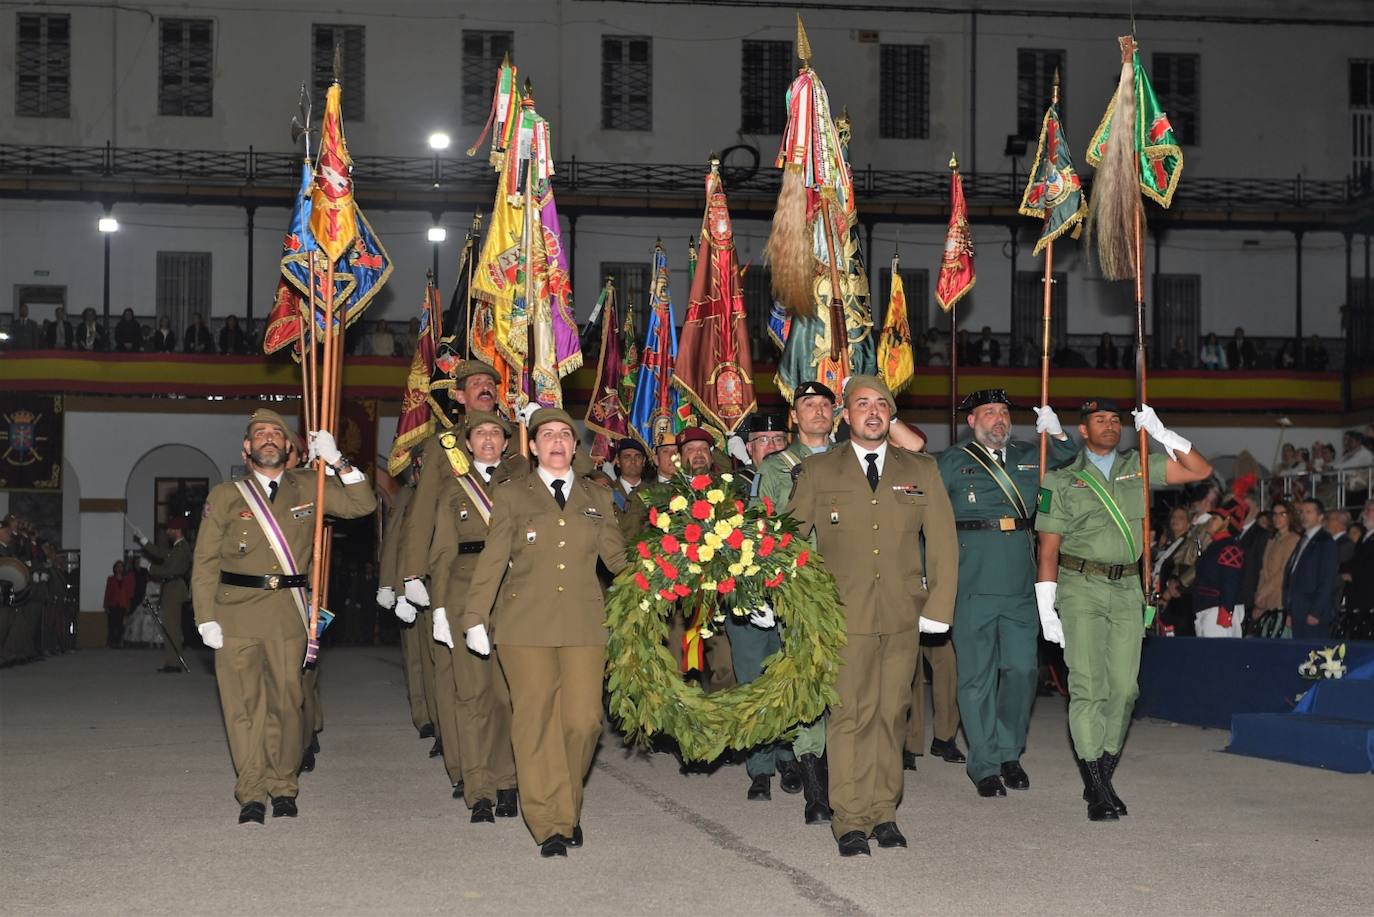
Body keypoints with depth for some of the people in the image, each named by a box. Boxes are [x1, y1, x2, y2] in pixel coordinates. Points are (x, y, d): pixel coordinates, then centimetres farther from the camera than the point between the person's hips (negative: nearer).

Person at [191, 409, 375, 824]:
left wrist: (337, 461, -7)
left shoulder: (308, 488, 10)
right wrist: (206, 619, -3)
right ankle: (252, 794, 5)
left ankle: (283, 787, 16)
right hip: (236, 611, -1)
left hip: (288, 612, 1)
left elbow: (362, 505, 5)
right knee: (244, 704, -2)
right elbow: (205, 562, 6)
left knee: (288, 700, 1)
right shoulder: (226, 496, 6)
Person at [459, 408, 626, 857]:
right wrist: (475, 617, 0)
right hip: (526, 623, -1)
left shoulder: (598, 498, 16)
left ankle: (568, 808, 19)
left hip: (583, 623, 2)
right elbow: (493, 559, 5)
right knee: (536, 721, -4)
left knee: (583, 720, -4)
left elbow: (617, 557, 15)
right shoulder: (511, 495, 10)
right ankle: (549, 824, 3)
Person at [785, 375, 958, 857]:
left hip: (903, 616, 2)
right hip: (844, 614, -2)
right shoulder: (817, 472, 7)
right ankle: (850, 820, 0)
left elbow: (942, 541, 9)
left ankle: (884, 812, 13)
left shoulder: (921, 471, 12)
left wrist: (938, 607, 2)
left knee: (890, 714, 5)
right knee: (849, 715, -5)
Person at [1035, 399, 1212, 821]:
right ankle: (1098, 789, -8)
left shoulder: (1138, 467, 13)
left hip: (1127, 589, 3)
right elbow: (1048, 548, 2)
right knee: (1087, 685, -10)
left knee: (1123, 687, -1)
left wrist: (1161, 433, -1)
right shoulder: (1063, 480, 4)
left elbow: (1200, 470, 9)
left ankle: (1102, 776, 11)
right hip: (1080, 586, -3)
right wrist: (1046, 608, -5)